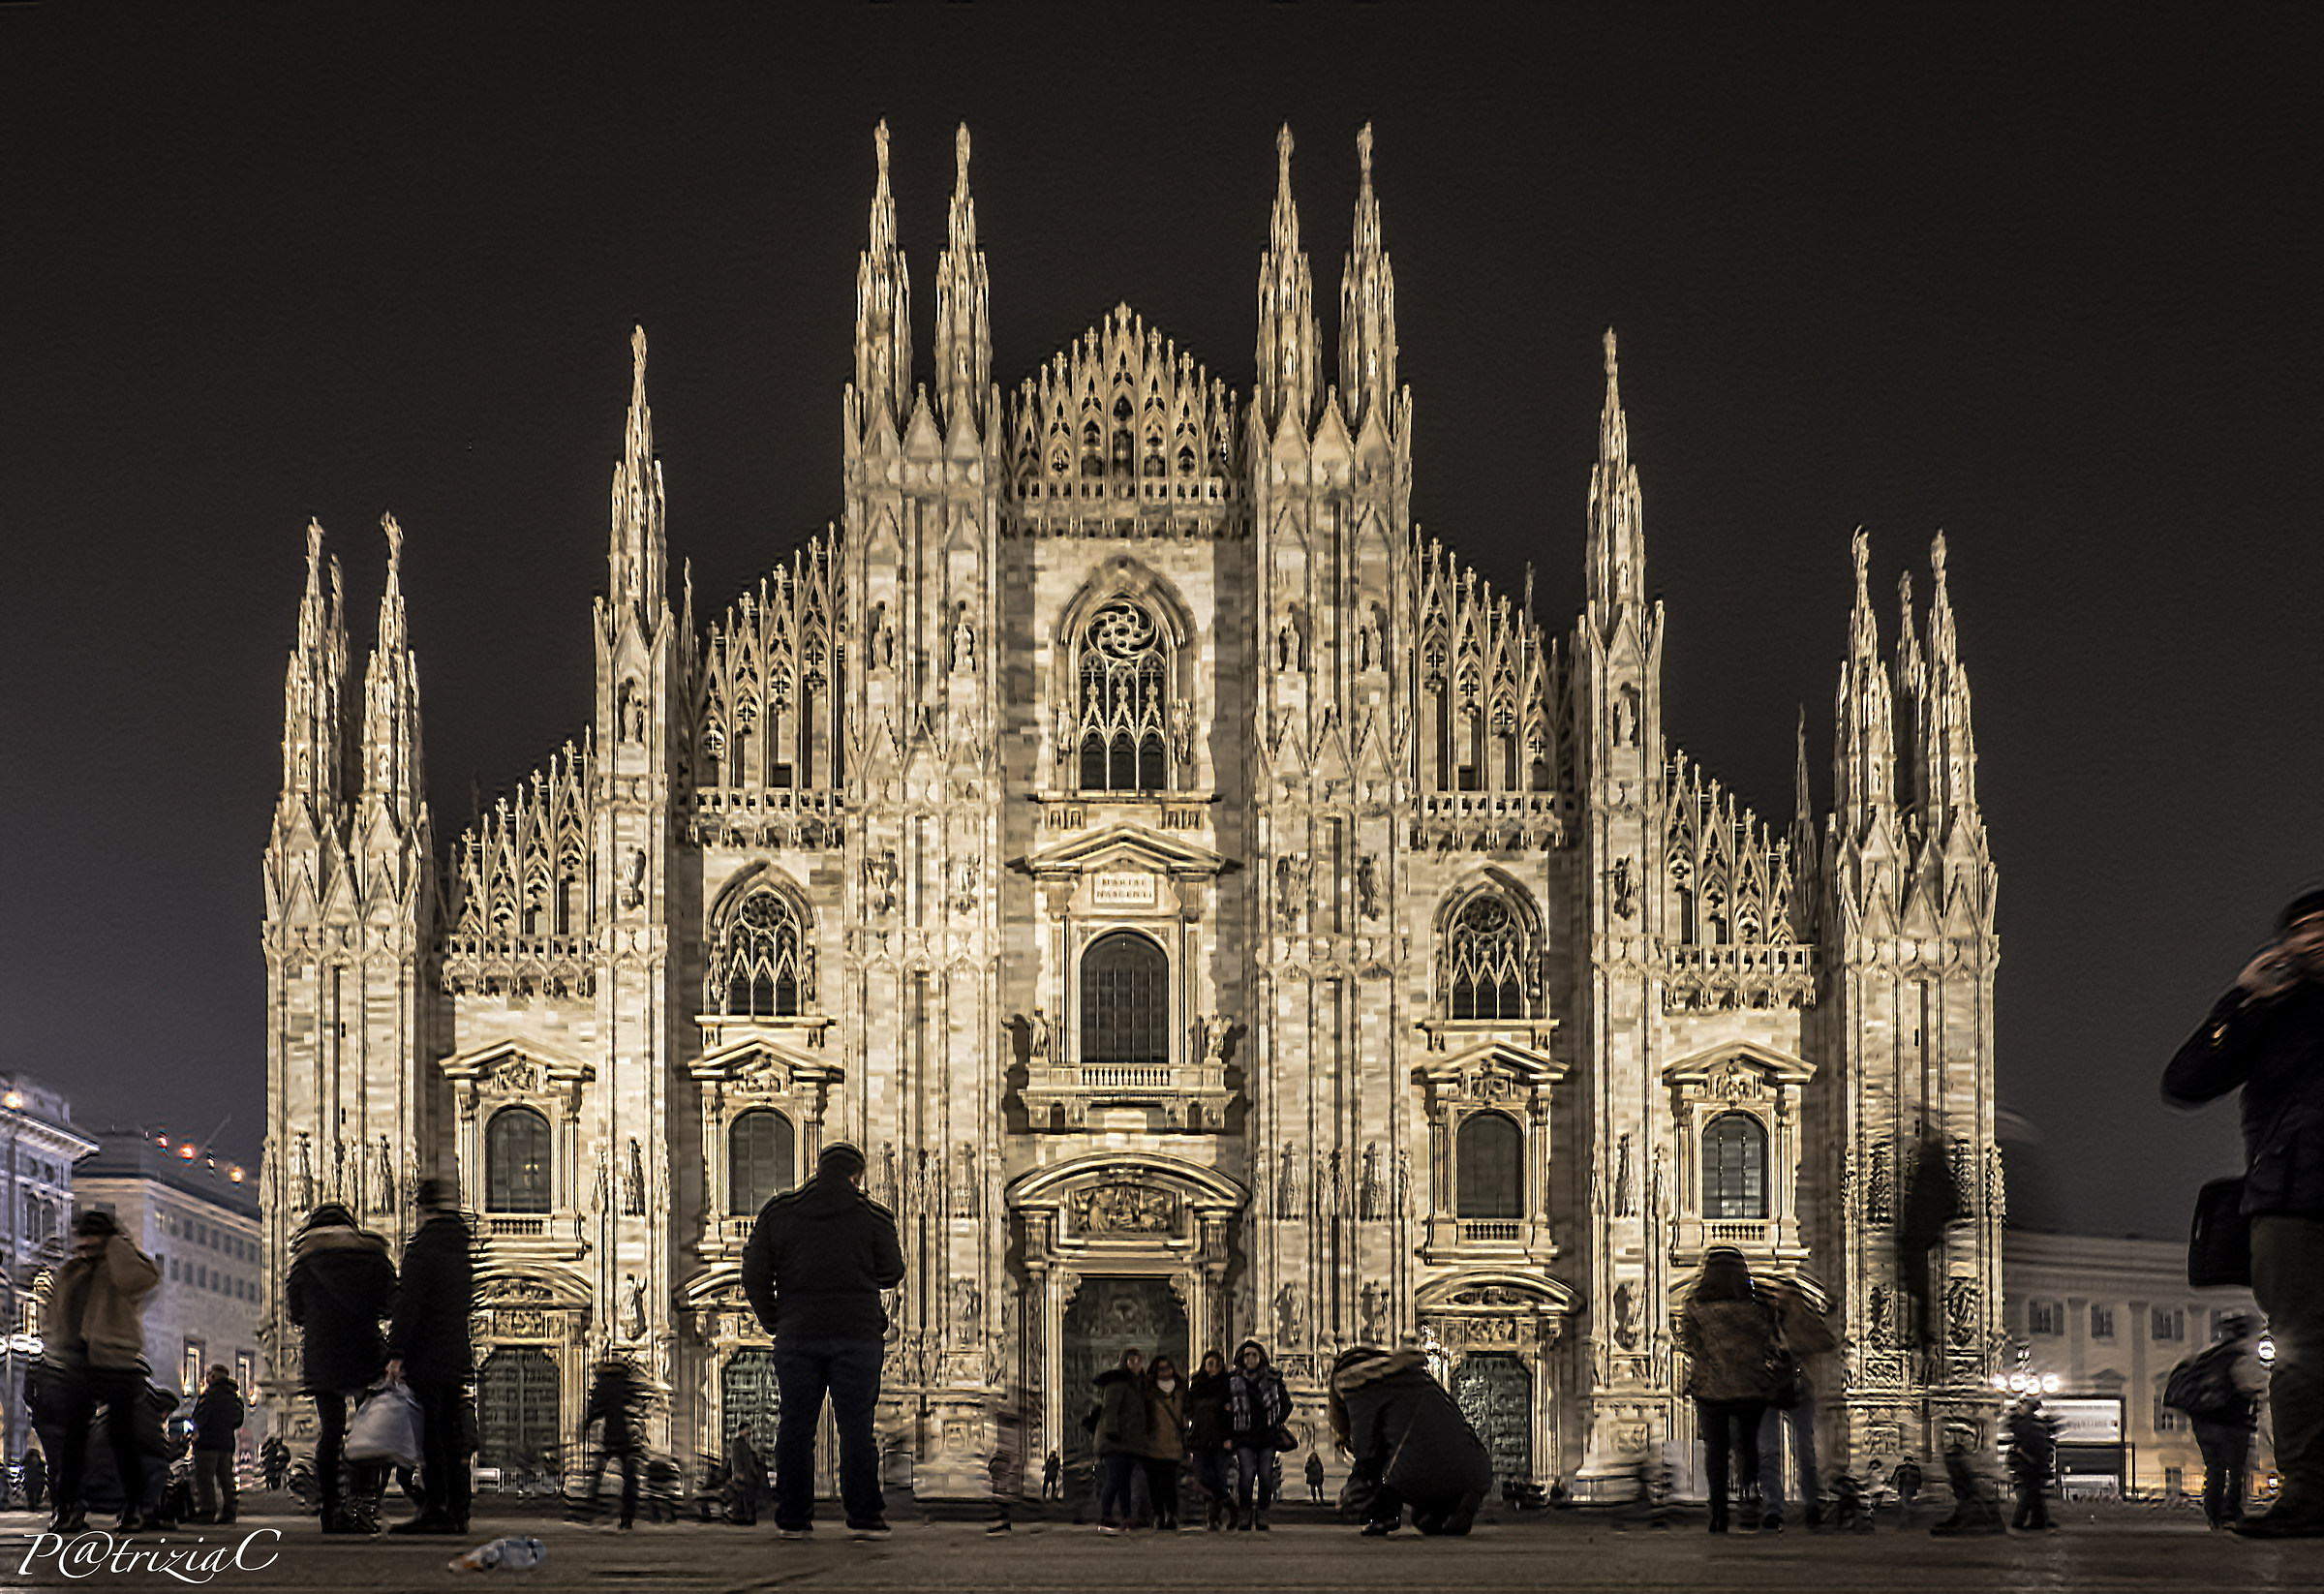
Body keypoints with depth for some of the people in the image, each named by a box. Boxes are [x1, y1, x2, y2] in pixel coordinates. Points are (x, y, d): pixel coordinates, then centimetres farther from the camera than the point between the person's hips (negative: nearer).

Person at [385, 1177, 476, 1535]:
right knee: (453, 1435, 9)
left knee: (428, 1436, -7)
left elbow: (408, 1305, -16)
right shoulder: (463, 1247, 12)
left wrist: (396, 1354, -16)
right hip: (457, 1357, 7)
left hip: (426, 1358, -7)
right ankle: (458, 1512, 9)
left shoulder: (422, 1247, -11)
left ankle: (435, 1509, -10)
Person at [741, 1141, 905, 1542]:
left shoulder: (777, 1213, 5)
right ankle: (864, 1515, -4)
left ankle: (792, 1518, 5)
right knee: (856, 1423, 0)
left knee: (796, 1425, 5)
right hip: (857, 1334, -1)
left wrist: (772, 1321, 15)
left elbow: (754, 1276, 3)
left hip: (797, 1333, 1)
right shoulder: (872, 1216, 0)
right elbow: (891, 1274, 9)